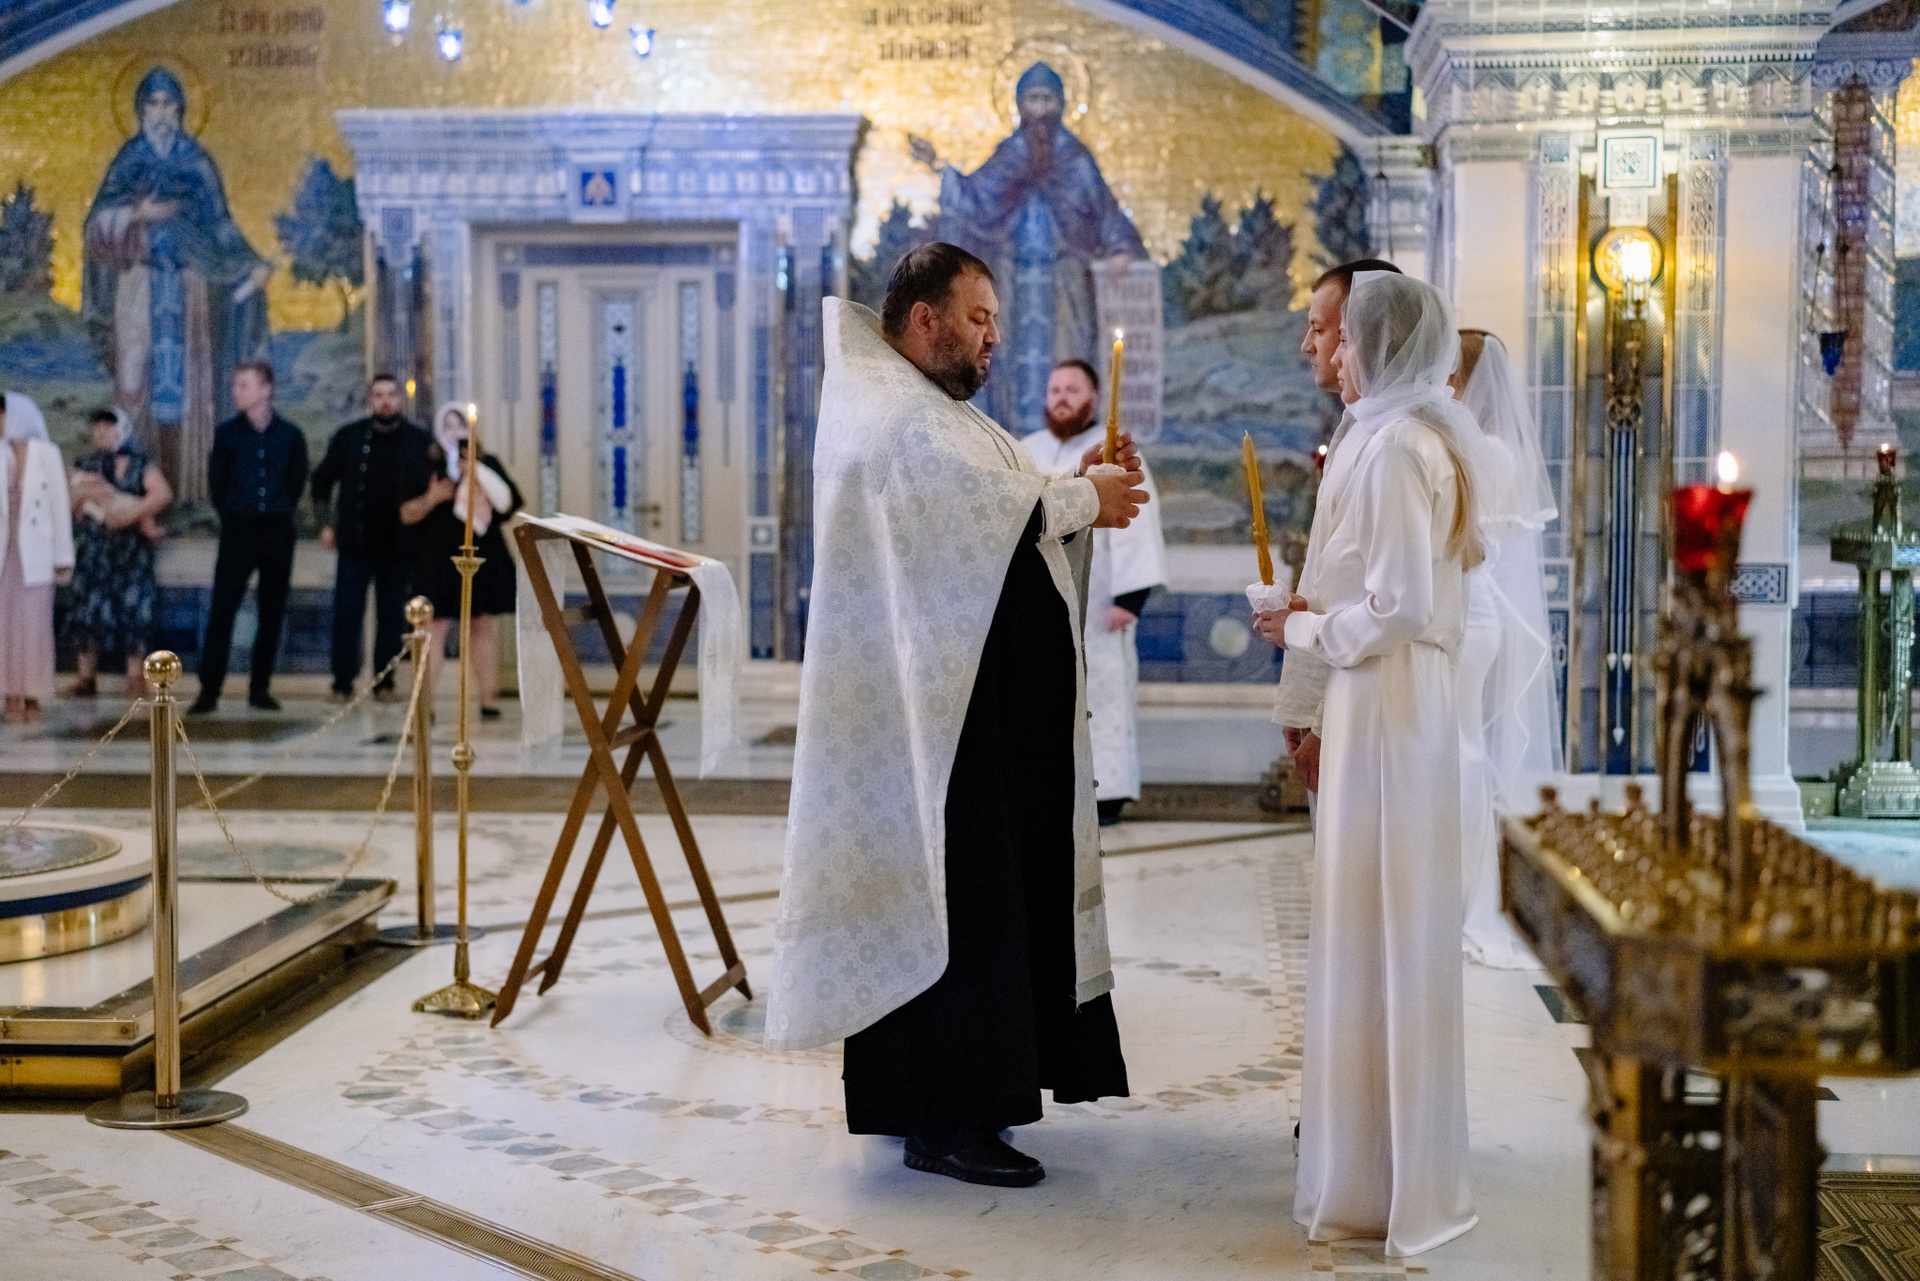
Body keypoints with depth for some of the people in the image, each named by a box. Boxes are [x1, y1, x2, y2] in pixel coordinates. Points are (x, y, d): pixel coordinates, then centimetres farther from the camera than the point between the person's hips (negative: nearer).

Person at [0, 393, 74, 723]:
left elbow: (59, 505, -2)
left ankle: (33, 697, 4)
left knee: (34, 623, -4)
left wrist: (63, 556, -3)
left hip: (35, 551, -3)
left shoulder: (47, 454, -3)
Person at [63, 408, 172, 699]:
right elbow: (71, 506, 14)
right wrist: (81, 493, -7)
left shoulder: (140, 464, 3)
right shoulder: (86, 467, 16)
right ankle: (86, 677, 5)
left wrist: (133, 512, -21)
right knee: (86, 609, -1)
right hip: (92, 550, 4)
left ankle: (136, 677, -3)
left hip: (131, 550, -3)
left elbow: (163, 494, -11)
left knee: (133, 608, -7)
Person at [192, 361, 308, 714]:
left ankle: (260, 688, 14)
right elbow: (216, 481, 9)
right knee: (221, 610, -6)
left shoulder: (290, 436, 3)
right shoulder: (227, 433, 3)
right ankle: (209, 690, -3)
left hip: (278, 530, 1)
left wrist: (277, 513, 8)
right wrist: (232, 515, 8)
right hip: (238, 529, -1)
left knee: (272, 612, 5)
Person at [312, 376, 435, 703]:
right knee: (347, 613, -1)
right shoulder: (349, 437, 5)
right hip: (355, 542, 0)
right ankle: (342, 683, 5)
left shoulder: (419, 441, 3)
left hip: (399, 545, 0)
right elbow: (322, 480, 13)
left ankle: (385, 682, 13)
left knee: (393, 616, 5)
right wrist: (326, 524, 7)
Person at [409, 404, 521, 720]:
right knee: (436, 626, -9)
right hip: (439, 556, -2)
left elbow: (509, 502, 1)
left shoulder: (488, 464, 13)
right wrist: (431, 499, -12)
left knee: (484, 626, 1)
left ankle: (489, 699, 6)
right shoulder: (428, 466, 8)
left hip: (483, 554, 2)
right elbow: (406, 513, 6)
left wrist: (477, 472, -6)